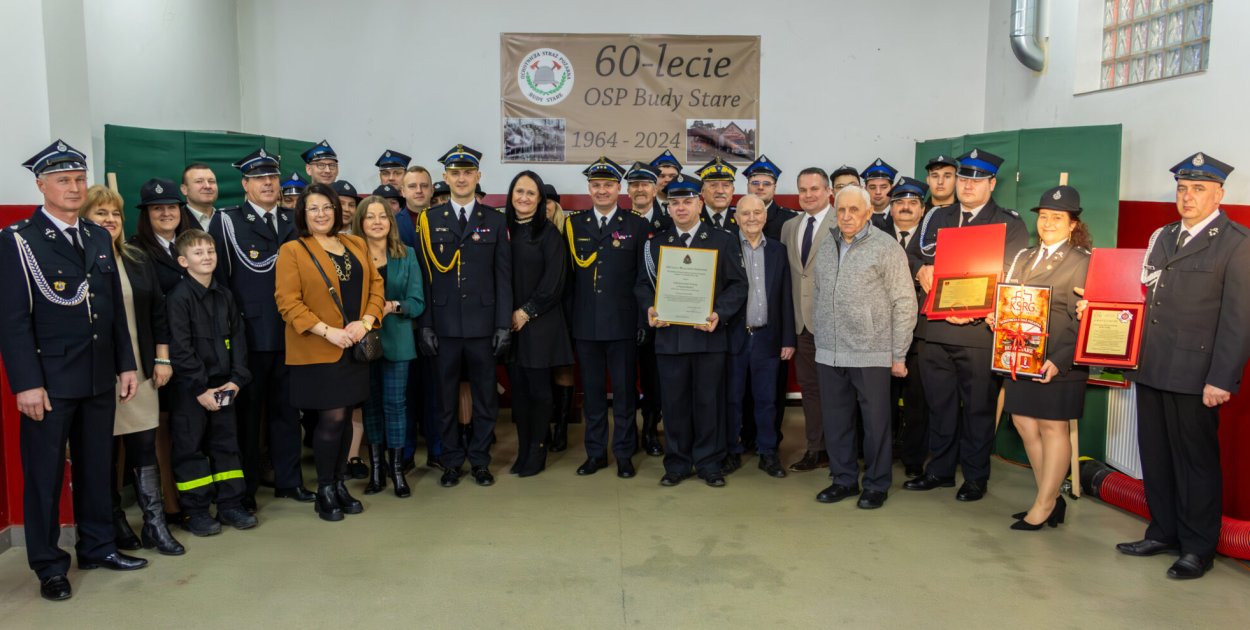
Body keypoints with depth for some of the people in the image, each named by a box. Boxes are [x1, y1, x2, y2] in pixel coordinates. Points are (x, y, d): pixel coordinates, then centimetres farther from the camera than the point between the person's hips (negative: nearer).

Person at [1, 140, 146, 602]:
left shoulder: (99, 238, 11)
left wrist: (126, 365, 10)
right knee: (44, 473, 6)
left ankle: (97, 546, 28)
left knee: (97, 467, 14)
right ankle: (49, 566, 18)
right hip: (49, 379, -5)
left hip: (100, 376, 5)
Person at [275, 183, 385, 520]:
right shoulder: (292, 251, -4)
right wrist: (328, 331, -18)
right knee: (332, 418, -6)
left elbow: (375, 285, 10)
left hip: (355, 349, 5)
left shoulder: (357, 245, 11)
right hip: (317, 351, -5)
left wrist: (366, 321, -7)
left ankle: (340, 484, 24)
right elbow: (288, 302, -11)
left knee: (344, 417, 10)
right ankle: (324, 491, 12)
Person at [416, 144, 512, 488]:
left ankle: (480, 460, 21)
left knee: (485, 396, 7)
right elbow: (425, 277, 2)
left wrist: (504, 325, -3)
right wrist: (425, 325, -3)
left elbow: (503, 277, 3)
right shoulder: (430, 220, 5)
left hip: (483, 324, 0)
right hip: (444, 325, 0)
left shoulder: (495, 220, 5)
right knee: (446, 396, 7)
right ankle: (452, 460, 21)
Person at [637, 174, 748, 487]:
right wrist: (650, 309, -8)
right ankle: (677, 463, 18)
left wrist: (719, 313, -14)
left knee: (708, 401, 4)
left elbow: (738, 284, 1)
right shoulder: (656, 244, 12)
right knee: (674, 402, 6)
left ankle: (709, 463, 17)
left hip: (708, 333, -1)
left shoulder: (723, 241, 5)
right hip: (668, 334, 2)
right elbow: (644, 283, 12)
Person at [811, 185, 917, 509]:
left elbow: (904, 303, -6)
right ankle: (844, 479, 25)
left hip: (871, 353, -5)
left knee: (875, 421, 4)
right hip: (829, 353, 5)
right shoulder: (825, 248, 12)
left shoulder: (886, 248, -5)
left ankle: (876, 484, 18)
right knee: (835, 420, 11)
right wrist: (821, 337, 14)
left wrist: (899, 354, -7)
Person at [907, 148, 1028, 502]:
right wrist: (924, 274, -10)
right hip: (936, 328, 4)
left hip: (980, 331, -4)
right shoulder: (937, 218, 15)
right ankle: (940, 470, 25)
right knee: (939, 404, 12)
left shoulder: (1009, 224, 3)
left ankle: (976, 476, 18)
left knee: (979, 407, 4)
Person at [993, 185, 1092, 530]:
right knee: (1026, 426, 10)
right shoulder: (1022, 258, 15)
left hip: (1055, 362, -7)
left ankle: (1043, 507, 12)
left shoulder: (1081, 262, -5)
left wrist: (1060, 360, -22)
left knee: (1052, 427, 2)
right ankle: (1051, 500, 23)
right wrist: (993, 317, -1)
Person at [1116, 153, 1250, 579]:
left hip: (1193, 374, -6)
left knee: (1195, 460, 5)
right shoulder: (1163, 237, 15)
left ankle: (1198, 548, 18)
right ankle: (1163, 533, 28)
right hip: (1150, 368, 6)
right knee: (1155, 456, 14)